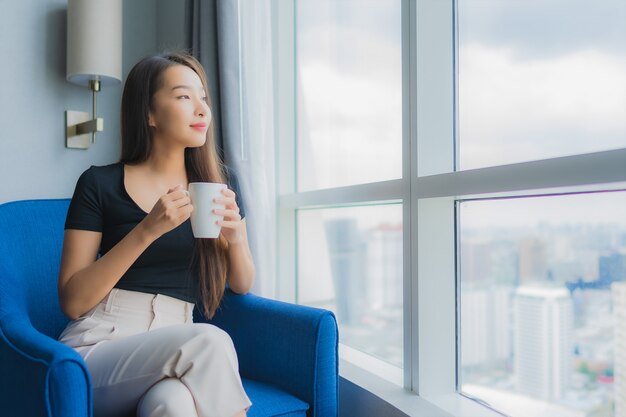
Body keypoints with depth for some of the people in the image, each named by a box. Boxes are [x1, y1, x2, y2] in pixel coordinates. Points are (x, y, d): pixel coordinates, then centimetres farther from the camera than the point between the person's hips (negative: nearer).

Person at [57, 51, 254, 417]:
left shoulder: (220, 181, 6)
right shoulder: (99, 185, -2)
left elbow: (242, 286, 12)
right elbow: (72, 301, -5)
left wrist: (235, 235, -10)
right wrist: (147, 230, -17)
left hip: (176, 350, 2)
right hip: (98, 346, -2)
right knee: (210, 341, -31)